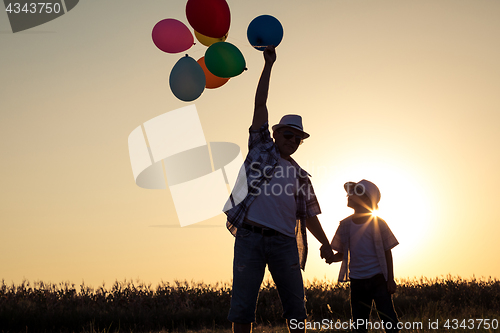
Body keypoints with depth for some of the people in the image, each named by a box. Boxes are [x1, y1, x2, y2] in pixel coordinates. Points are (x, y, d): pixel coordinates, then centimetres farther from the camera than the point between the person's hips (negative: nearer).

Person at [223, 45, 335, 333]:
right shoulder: (262, 148, 15)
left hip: (284, 242, 3)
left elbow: (309, 214, 20)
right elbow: (260, 103, 11)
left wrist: (325, 243, 5)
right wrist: (269, 64, 8)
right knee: (242, 306, -5)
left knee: (296, 306, 1)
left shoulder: (301, 176, 22)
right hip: (250, 236, -3)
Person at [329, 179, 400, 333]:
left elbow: (387, 253, 1)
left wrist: (391, 280, -2)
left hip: (378, 279, -3)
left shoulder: (378, 224, -3)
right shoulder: (345, 225, 5)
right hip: (356, 280, 4)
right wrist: (330, 257, -10)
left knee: (389, 319, -7)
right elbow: (342, 254, 11)